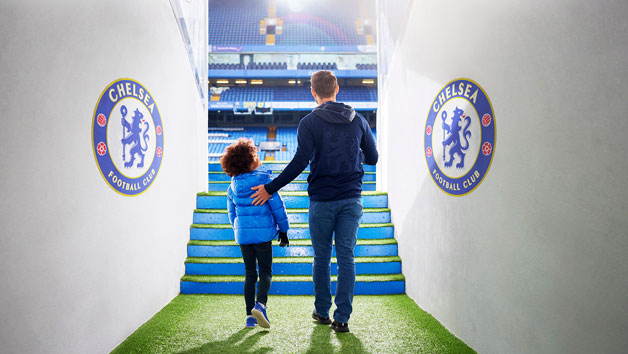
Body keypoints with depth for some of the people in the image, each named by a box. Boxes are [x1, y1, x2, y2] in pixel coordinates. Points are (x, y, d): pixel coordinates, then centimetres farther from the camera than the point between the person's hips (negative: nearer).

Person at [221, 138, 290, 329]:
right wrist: (283, 229, 3)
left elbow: (232, 213, 15)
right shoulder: (263, 179, -10)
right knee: (265, 272, 6)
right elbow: (277, 206, -7)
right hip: (263, 232, -4)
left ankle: (250, 316, 11)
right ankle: (260, 305, -16)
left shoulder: (232, 187, 5)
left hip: (242, 234, 4)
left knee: (250, 274, 12)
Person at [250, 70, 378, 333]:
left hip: (322, 200, -2)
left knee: (322, 257, 11)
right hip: (352, 199, 3)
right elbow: (372, 158, 12)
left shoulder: (309, 123, -5)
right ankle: (342, 318, 6)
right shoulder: (358, 120, 7)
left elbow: (300, 162, -15)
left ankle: (322, 312, 25)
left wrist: (270, 189, -9)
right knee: (346, 257, 5)